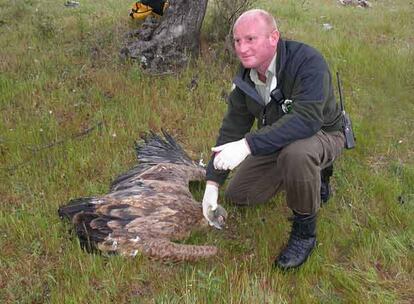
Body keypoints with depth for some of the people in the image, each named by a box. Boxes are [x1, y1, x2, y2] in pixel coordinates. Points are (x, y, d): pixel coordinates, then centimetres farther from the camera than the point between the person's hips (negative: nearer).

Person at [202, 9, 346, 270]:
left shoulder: (307, 62, -31)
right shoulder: (246, 76, -9)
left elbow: (306, 119, -43)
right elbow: (233, 126, -7)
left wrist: (248, 144, -49)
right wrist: (213, 182, -12)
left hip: (322, 134, -7)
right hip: (277, 139, 7)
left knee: (296, 153, -42)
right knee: (238, 195, 7)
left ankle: (305, 232, -15)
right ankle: (315, 175, 22)